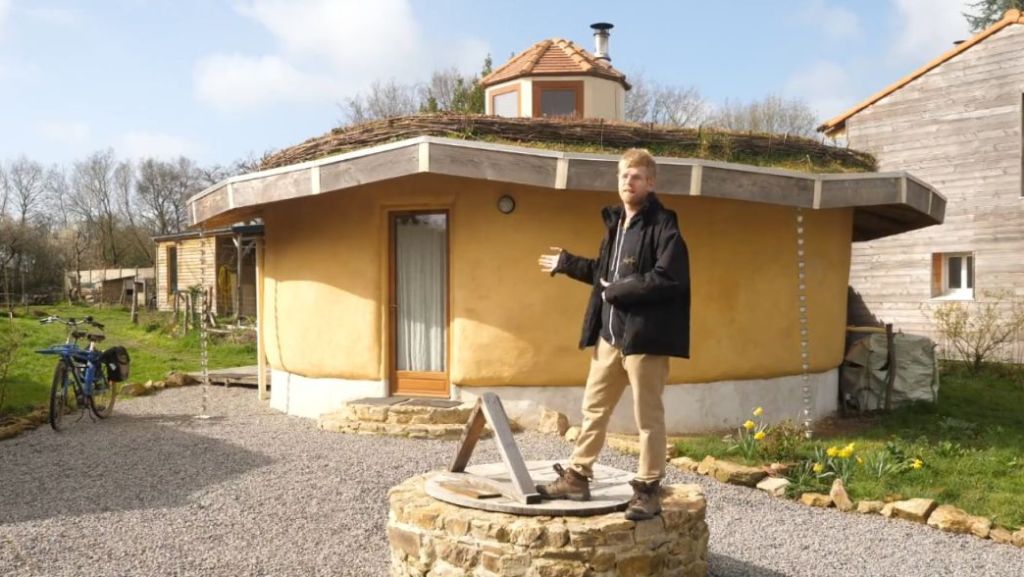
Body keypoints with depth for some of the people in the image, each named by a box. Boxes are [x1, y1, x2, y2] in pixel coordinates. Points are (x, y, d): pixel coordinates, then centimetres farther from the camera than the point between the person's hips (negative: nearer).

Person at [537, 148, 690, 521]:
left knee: (647, 417, 1)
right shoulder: (616, 223, 16)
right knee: (594, 408, 15)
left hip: (645, 335, -8)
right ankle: (577, 478, 27)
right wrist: (565, 264, 33)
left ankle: (648, 491, 14)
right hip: (610, 334, 8)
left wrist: (617, 291, -16)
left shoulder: (662, 225, -10)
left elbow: (668, 278, -22)